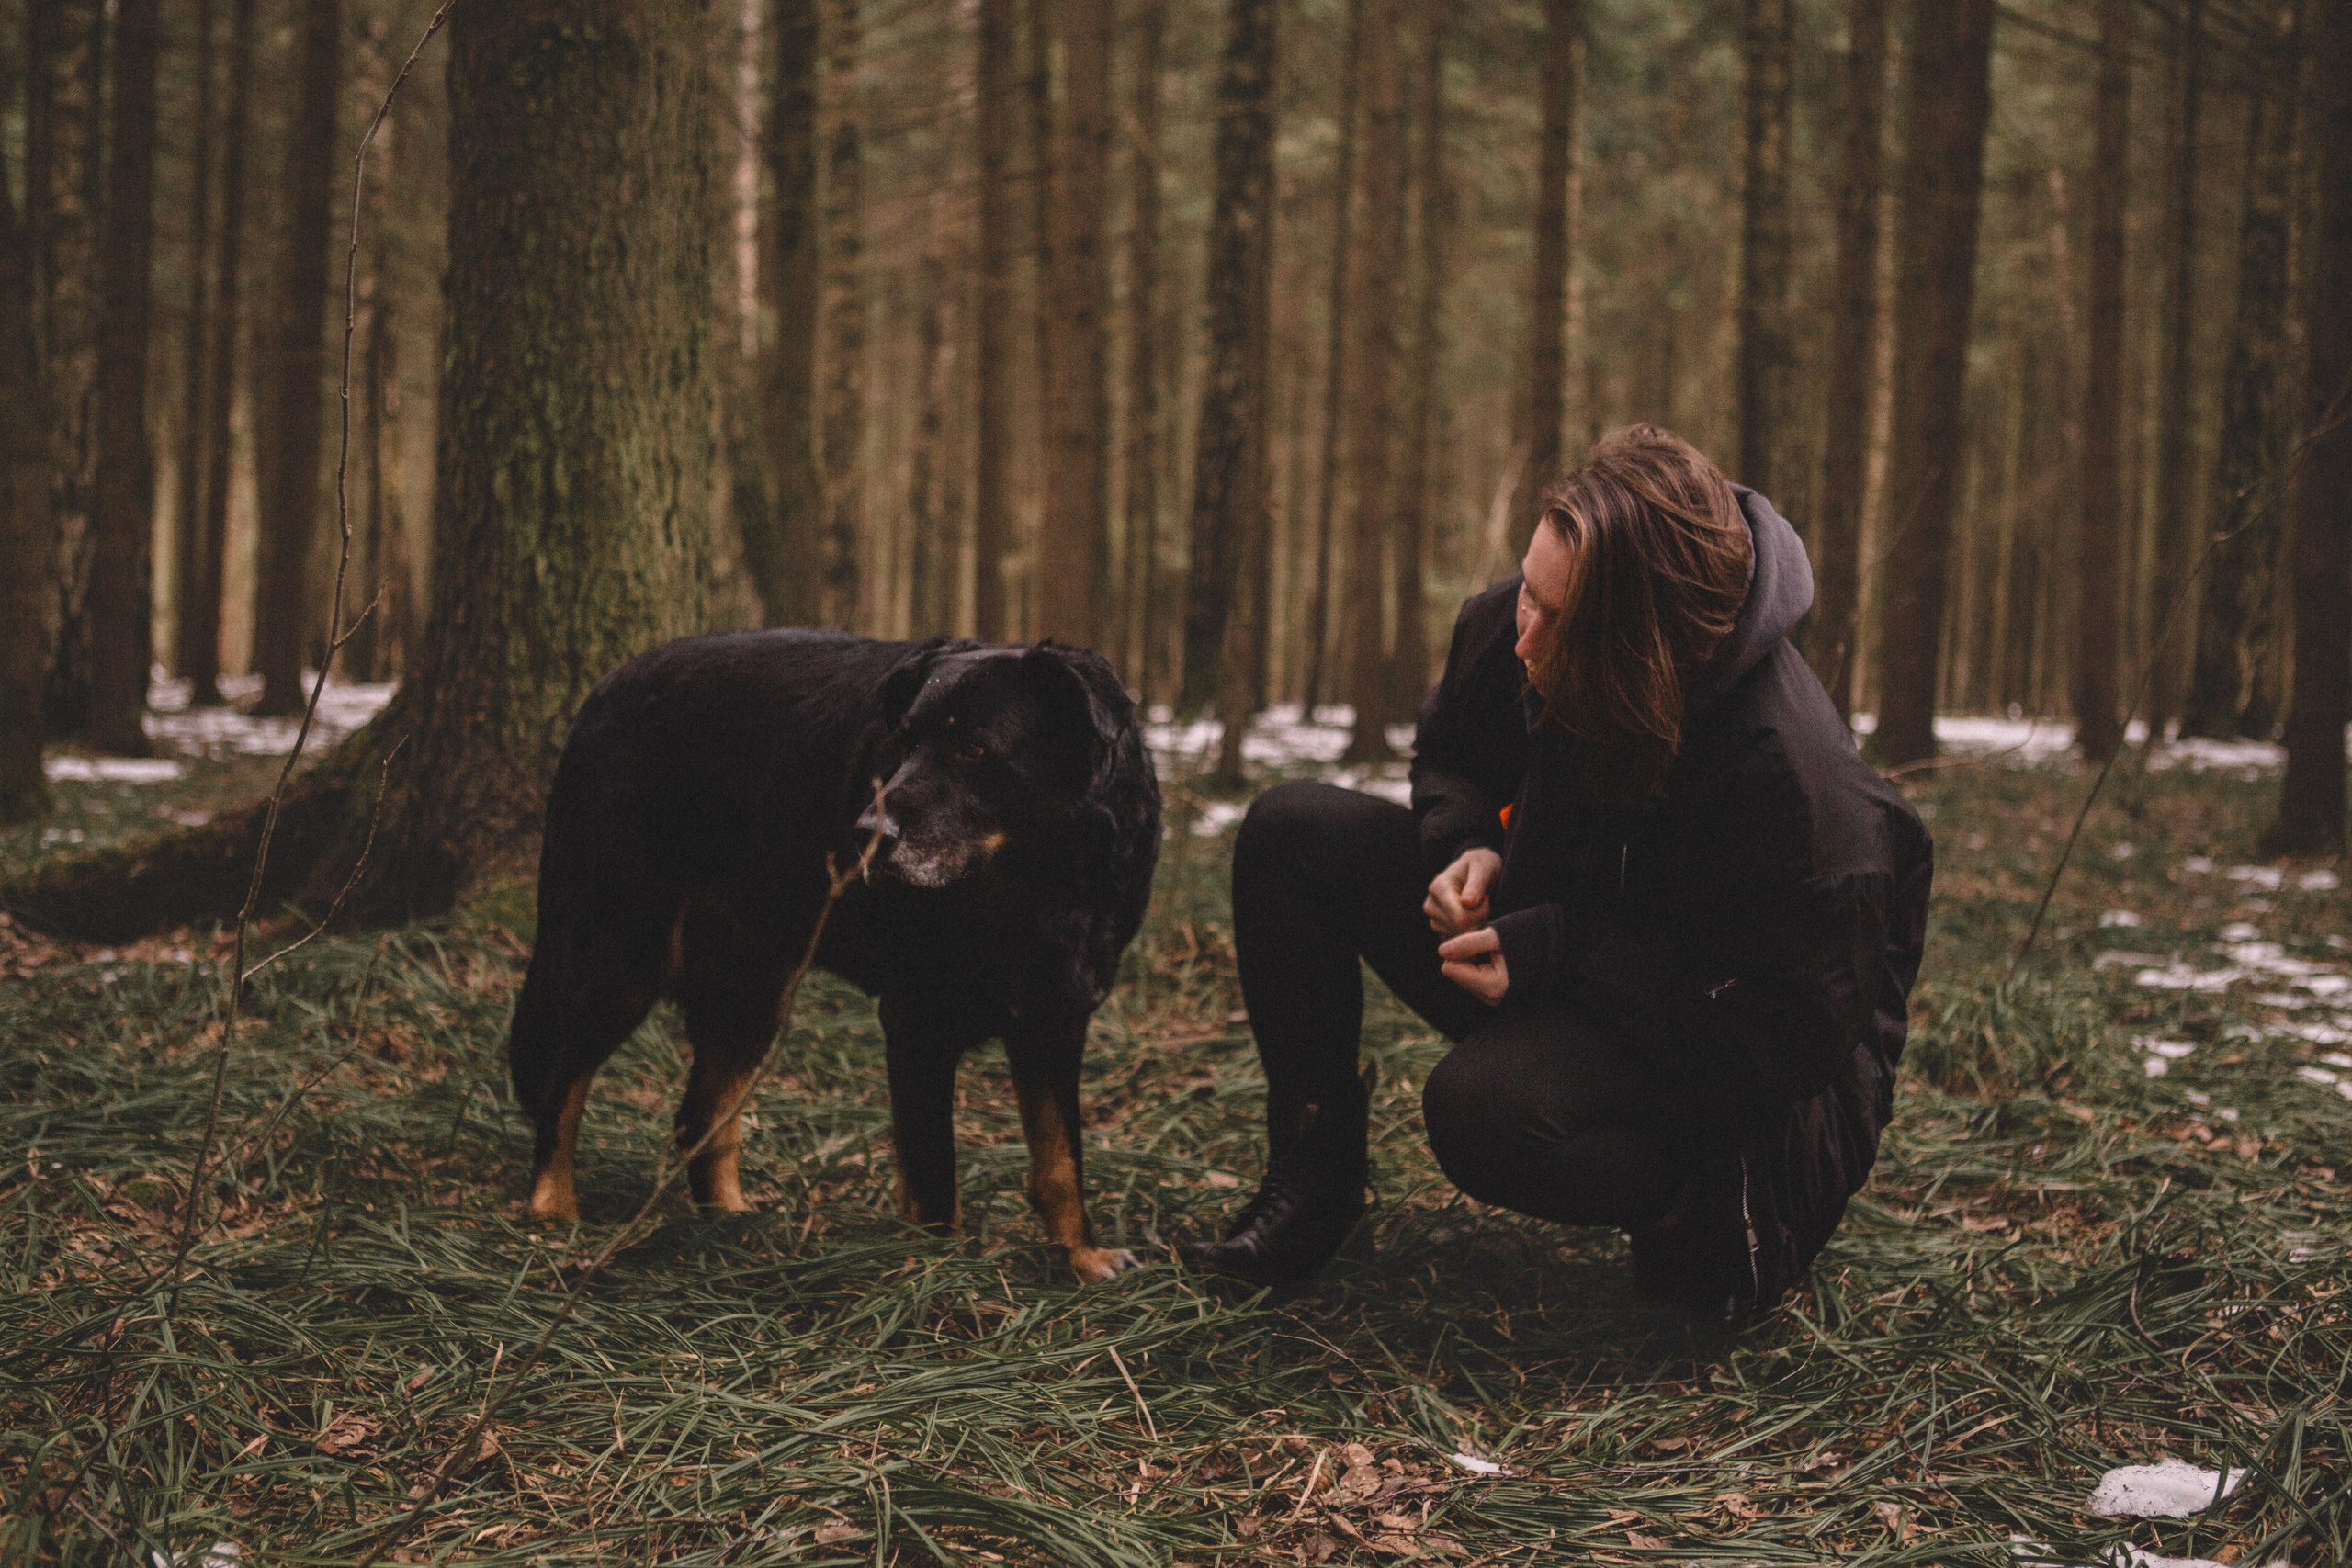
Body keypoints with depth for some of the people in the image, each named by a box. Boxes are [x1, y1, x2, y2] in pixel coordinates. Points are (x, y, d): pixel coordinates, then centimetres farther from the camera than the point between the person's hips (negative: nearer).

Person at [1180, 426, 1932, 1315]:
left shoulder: (1792, 772, -34)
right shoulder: (1508, 630, -14)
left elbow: (1801, 1039, -27)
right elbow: (1450, 757, 11)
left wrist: (1553, 953, -30)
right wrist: (1467, 848, -14)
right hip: (1555, 975, 7)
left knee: (1487, 1108, -37)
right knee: (1291, 835, -5)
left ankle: (1707, 1205, -6)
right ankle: (1313, 1179, 3)